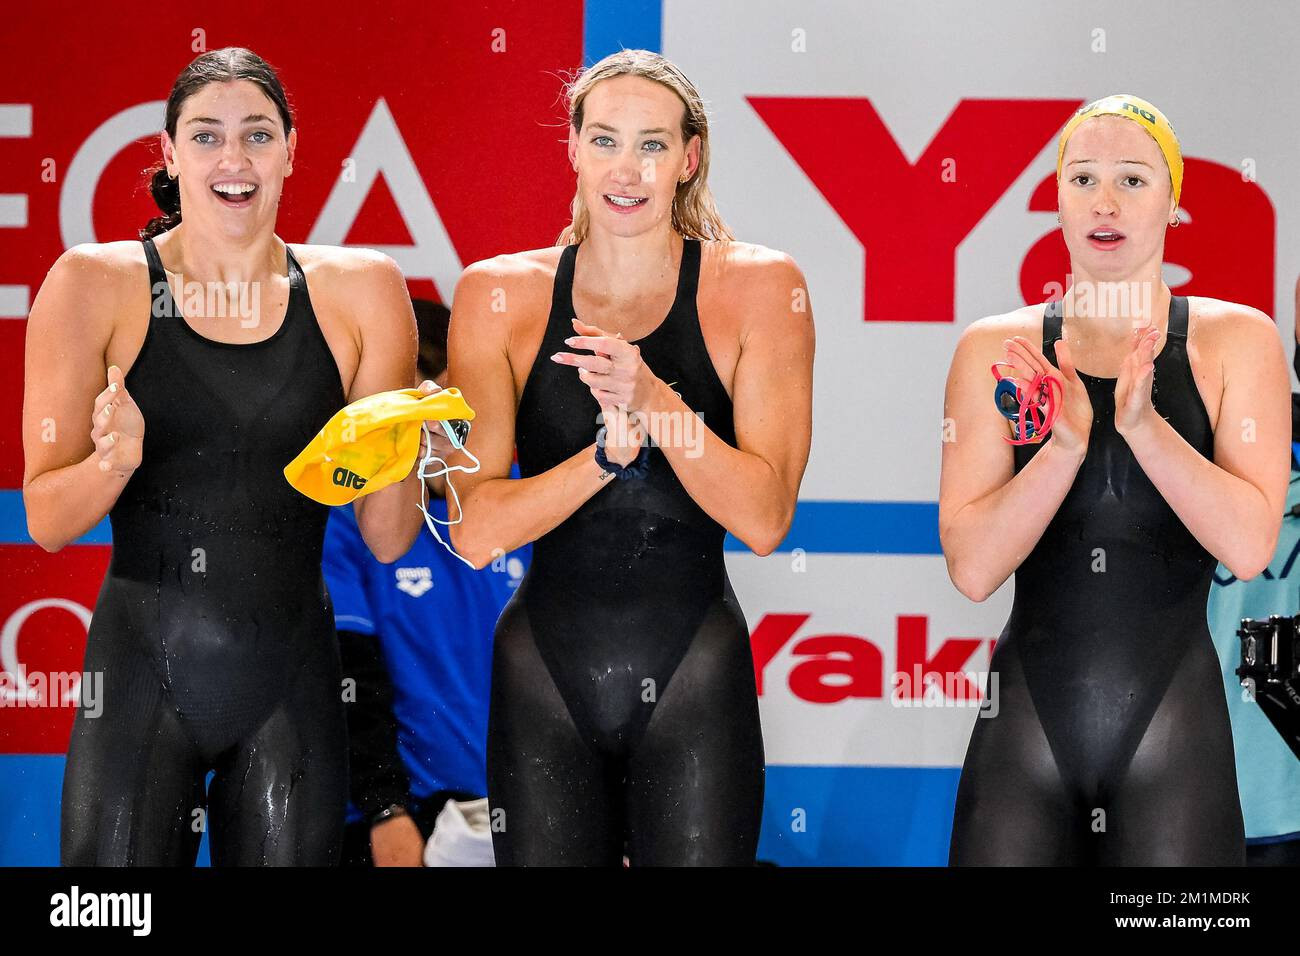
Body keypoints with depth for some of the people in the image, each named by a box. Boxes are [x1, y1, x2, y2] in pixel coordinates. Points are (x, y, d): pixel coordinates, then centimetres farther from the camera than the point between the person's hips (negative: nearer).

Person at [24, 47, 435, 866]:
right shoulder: (97, 284, -2)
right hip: (142, 676, -2)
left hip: (292, 681, 2)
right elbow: (47, 521, -3)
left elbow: (388, 539, 6)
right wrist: (115, 461, -22)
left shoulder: (357, 292, 3)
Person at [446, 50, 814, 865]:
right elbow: (475, 533, -5)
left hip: (693, 682, -1)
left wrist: (656, 400, -22)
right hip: (544, 679, 1)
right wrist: (610, 451, -19)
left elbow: (764, 518, -9)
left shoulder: (760, 289, -2)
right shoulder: (499, 295, 0)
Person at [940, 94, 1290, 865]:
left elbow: (1250, 546, -9)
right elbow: (972, 568, -5)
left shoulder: (1236, 340, 2)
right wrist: (1065, 446, -18)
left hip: (1175, 731, -1)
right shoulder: (996, 350, 4)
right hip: (1025, 733, 1)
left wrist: (1142, 424, -20)